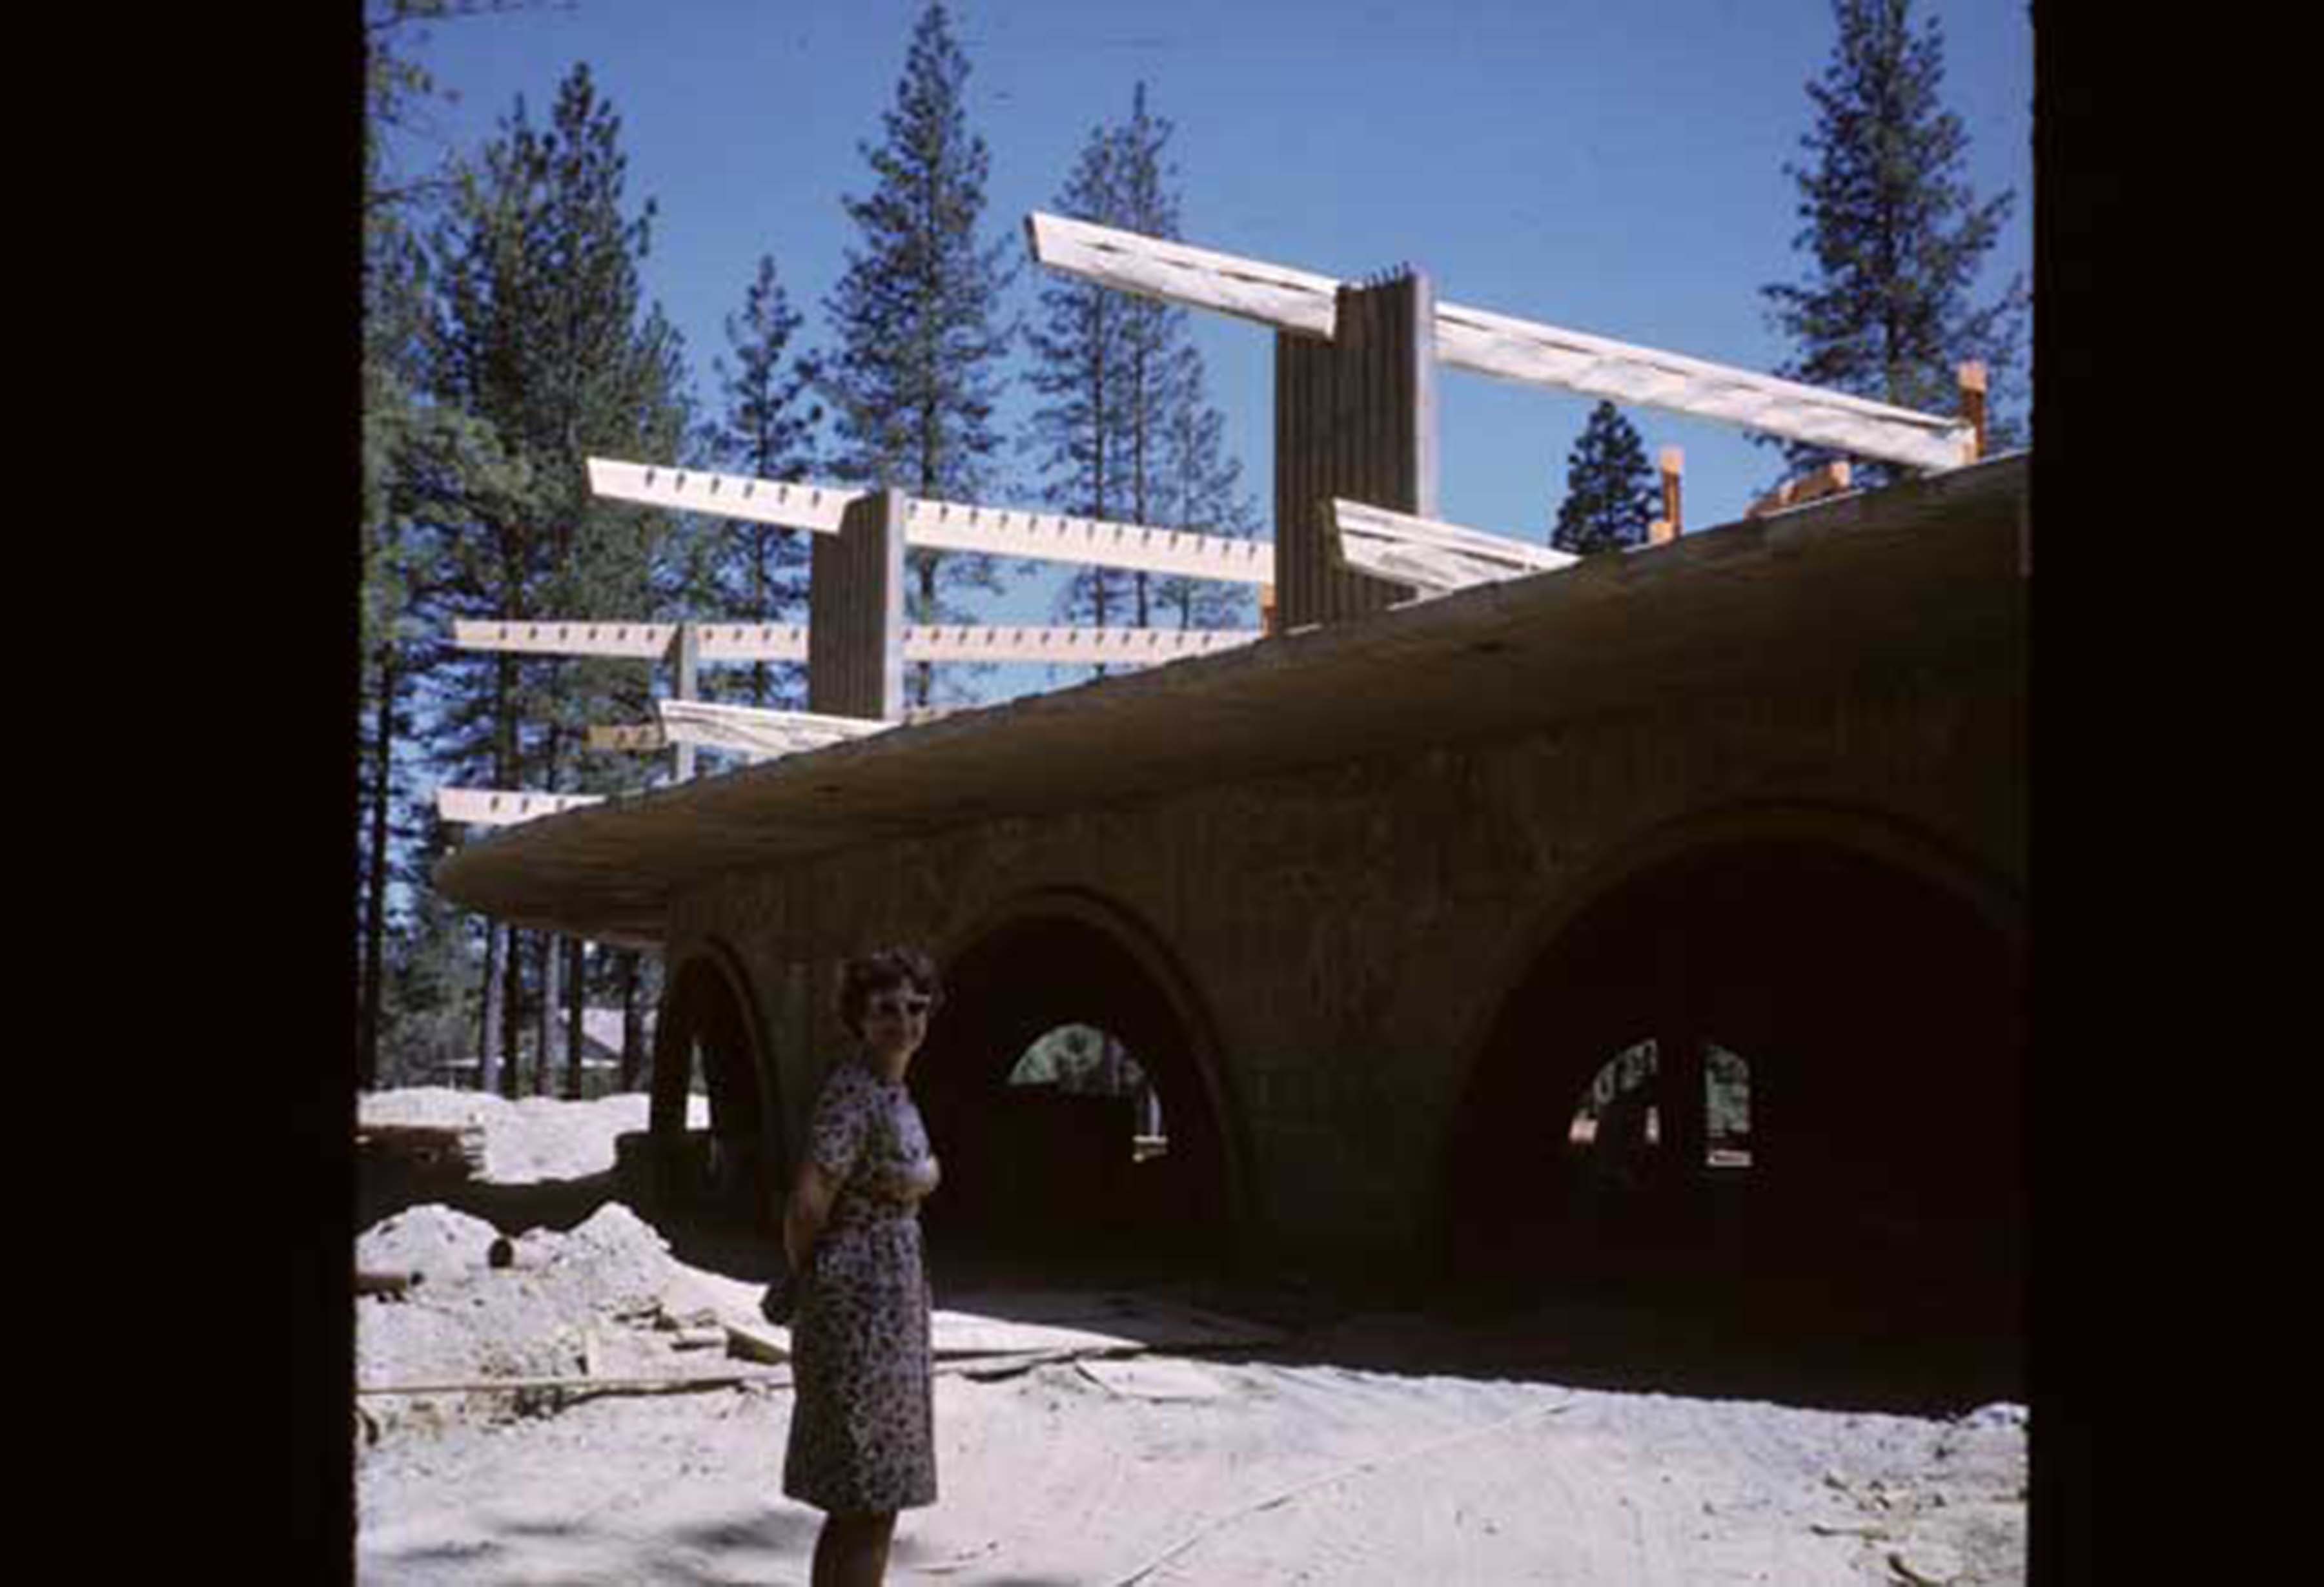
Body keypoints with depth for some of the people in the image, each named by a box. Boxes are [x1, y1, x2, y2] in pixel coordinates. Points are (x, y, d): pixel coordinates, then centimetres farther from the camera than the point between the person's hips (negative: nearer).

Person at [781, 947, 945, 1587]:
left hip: (888, 1309, 9)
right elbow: (806, 1206, -20)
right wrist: (807, 1284, -3)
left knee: (855, 1509, 16)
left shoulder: (891, 1091, 11)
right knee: (870, 1513, -3)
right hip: (862, 1316, -9)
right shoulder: (855, 1094, -18)